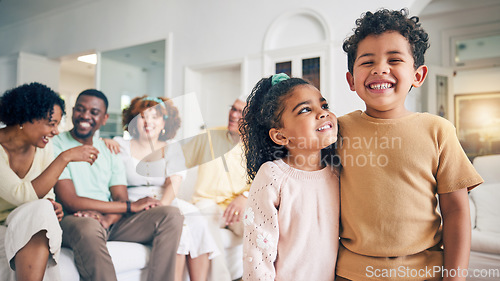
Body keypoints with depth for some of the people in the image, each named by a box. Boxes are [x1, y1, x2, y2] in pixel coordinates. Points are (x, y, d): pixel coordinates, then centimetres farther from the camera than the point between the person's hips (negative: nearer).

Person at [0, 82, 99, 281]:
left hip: (27, 227, 4)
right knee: (40, 210, -31)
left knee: (43, 210, -28)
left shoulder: (43, 146, 1)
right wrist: (65, 158, -28)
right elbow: (22, 196, -28)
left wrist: (51, 205, -16)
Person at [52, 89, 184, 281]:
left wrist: (106, 219, -20)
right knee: (88, 227, -40)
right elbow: (70, 203, -12)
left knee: (171, 215, -15)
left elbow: (120, 198, 6)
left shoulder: (110, 151, 15)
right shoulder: (56, 146, -1)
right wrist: (131, 206, -12)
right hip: (74, 221, -5)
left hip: (112, 220, 5)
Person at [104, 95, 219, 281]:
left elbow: (174, 182, -1)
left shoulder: (172, 148, 14)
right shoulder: (121, 145, 10)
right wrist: (104, 142, -9)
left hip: (168, 203, 3)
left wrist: (161, 205, -19)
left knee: (198, 223, -26)